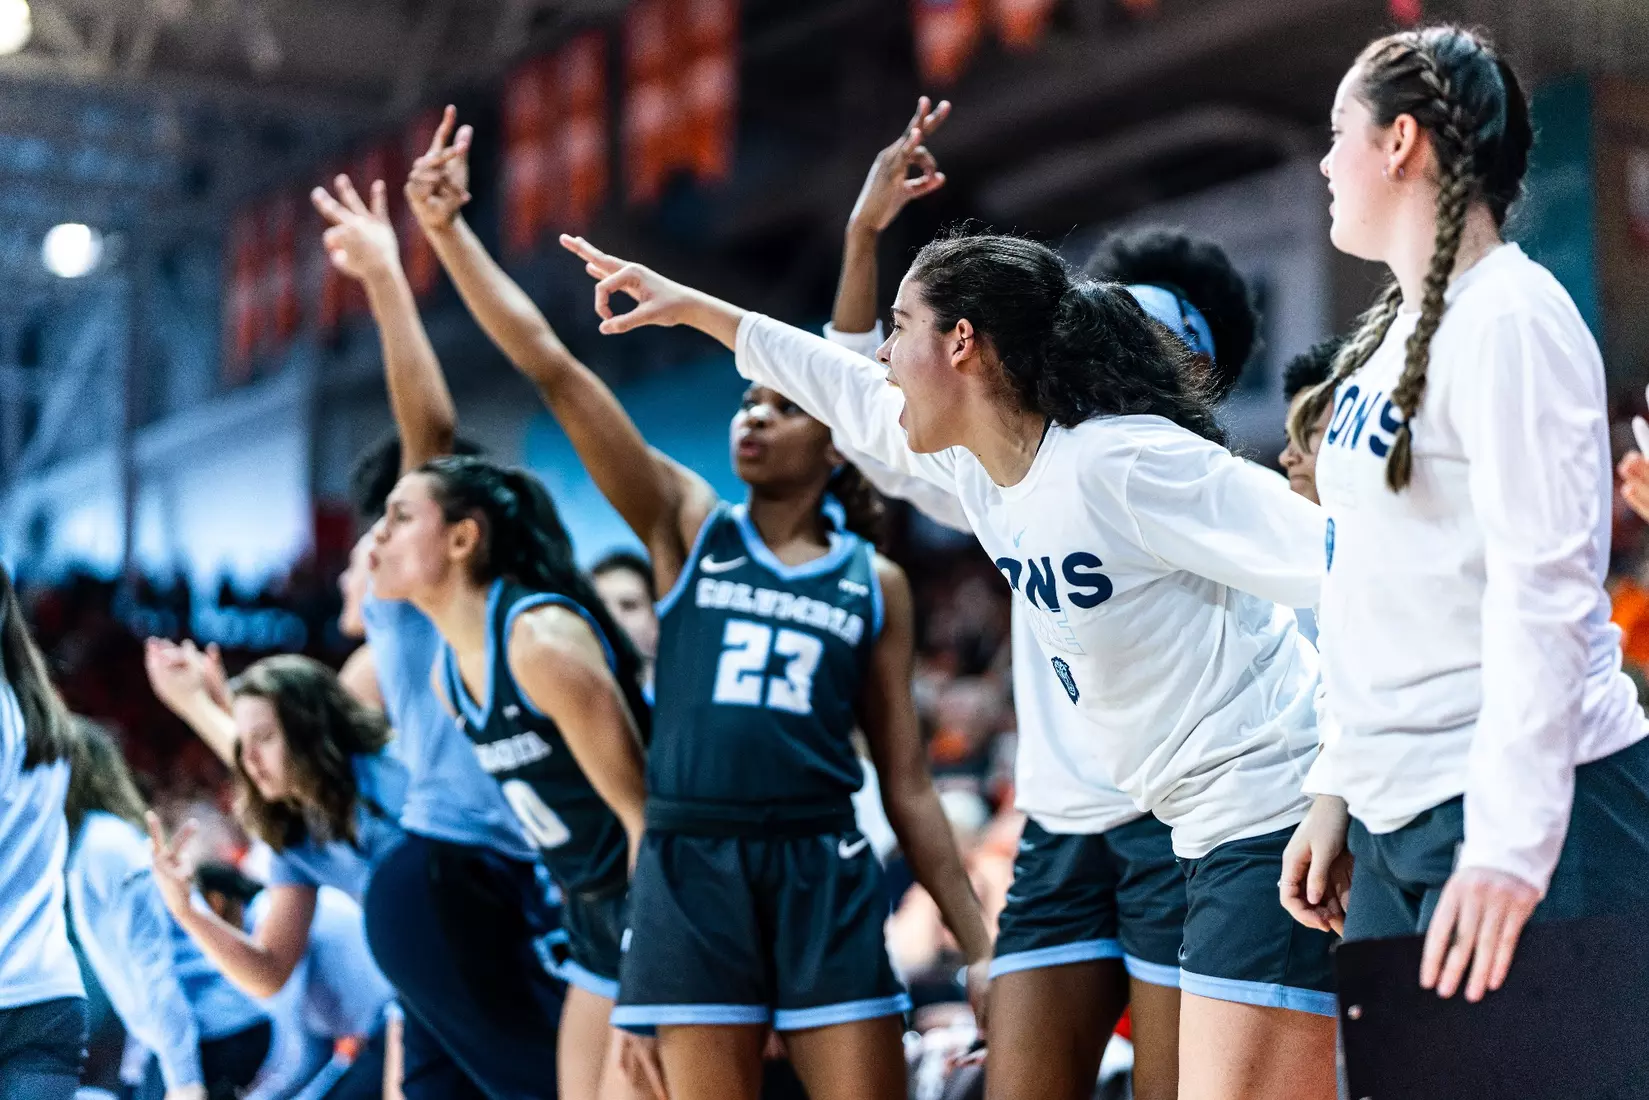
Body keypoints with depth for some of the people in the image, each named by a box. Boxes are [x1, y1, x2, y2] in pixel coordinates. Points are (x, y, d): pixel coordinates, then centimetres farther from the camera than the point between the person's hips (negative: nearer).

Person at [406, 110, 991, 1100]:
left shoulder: (876, 581, 9)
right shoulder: (687, 523, 8)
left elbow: (907, 782, 11)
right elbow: (550, 365, 0)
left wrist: (980, 944, 6)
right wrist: (449, 229, -7)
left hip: (825, 876, 1)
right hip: (693, 871, 0)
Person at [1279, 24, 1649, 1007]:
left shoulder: (1509, 320, -12)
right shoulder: (1396, 333, 15)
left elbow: (1545, 594, -20)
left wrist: (1510, 844, -25)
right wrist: (1338, 789, 15)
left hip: (1525, 819, -8)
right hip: (1396, 816, 8)